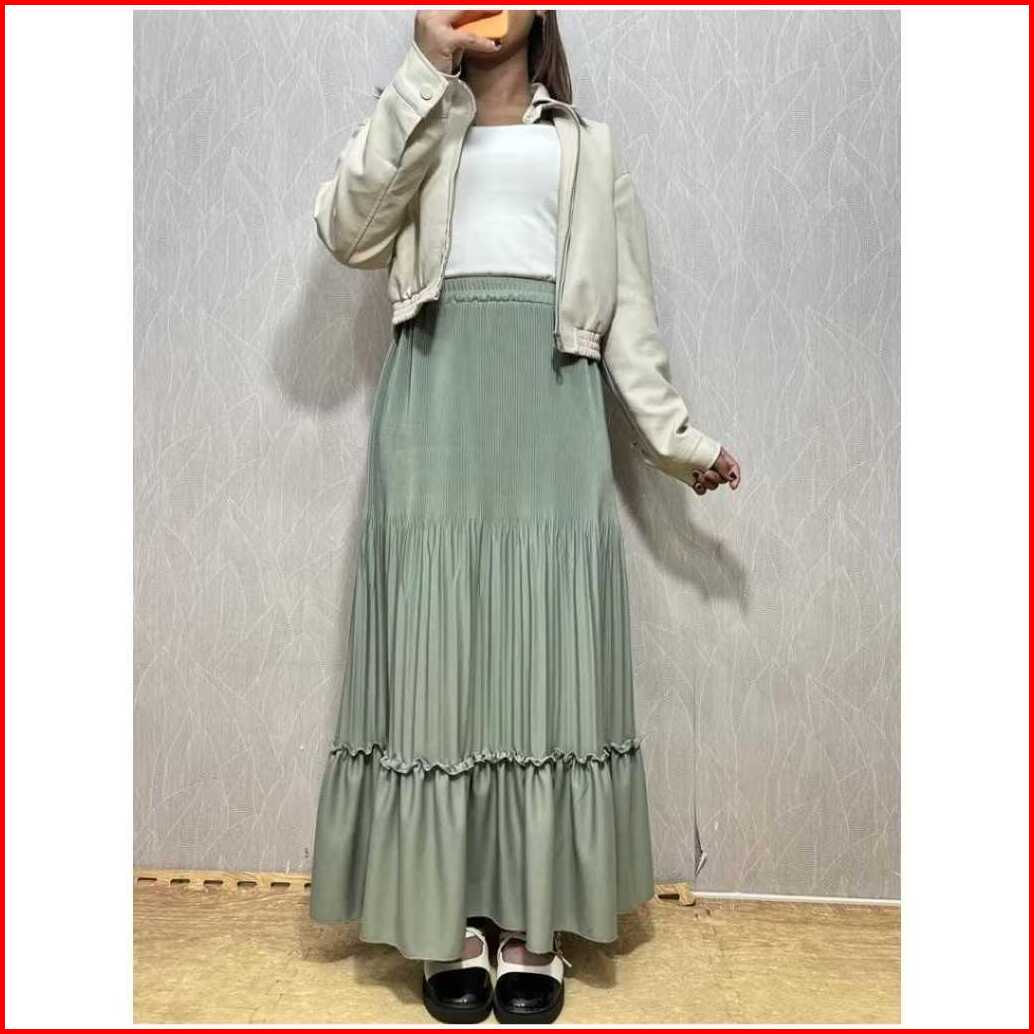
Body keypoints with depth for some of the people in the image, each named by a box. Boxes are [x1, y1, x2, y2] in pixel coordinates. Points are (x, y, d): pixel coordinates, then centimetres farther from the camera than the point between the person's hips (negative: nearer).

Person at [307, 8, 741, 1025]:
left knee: (550, 657, -5)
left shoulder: (588, 144, 23)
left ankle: (534, 934, 6)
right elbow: (347, 230, 1)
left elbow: (627, 305, 16)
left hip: (551, 398, 1)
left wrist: (675, 436, 8)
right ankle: (448, 926, 7)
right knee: (435, 650, -5)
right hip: (438, 390, 0)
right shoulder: (416, 122, 22)